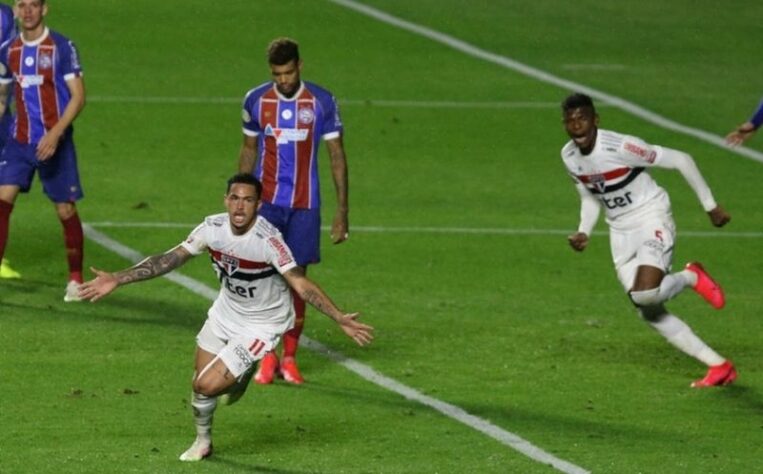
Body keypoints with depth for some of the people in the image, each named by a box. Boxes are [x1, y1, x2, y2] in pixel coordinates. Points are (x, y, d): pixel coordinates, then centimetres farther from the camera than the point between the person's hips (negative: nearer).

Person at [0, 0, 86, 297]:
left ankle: (76, 279, 19)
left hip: (54, 143, -4)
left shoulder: (62, 48, -8)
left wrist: (55, 133, -21)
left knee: (65, 209, 2)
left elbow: (78, 96, -10)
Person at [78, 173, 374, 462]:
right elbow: (170, 260, -6)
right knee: (199, 383, 12)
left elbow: (301, 284, -31)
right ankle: (202, 442, 41)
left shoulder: (268, 239, -30)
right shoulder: (213, 228, -15)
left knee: (208, 386, -13)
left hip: (261, 324, -5)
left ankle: (241, 376, 23)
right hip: (226, 311, 5)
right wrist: (117, 280, -9)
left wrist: (340, 319, -41)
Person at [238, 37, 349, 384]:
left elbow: (337, 156, 2)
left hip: (304, 205, 0)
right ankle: (267, 357, -2)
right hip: (266, 201, 0)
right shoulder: (255, 100, 1)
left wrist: (342, 211, -1)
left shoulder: (322, 103, -3)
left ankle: (289, 358, 12)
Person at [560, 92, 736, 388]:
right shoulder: (569, 157, -2)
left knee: (645, 294, -29)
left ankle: (691, 278, 5)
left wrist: (710, 207, -13)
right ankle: (719, 366, 12)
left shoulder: (621, 147, -24)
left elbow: (681, 160, -18)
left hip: (652, 220, -7)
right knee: (649, 313, 3)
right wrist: (583, 233, -3)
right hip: (621, 232, 7)